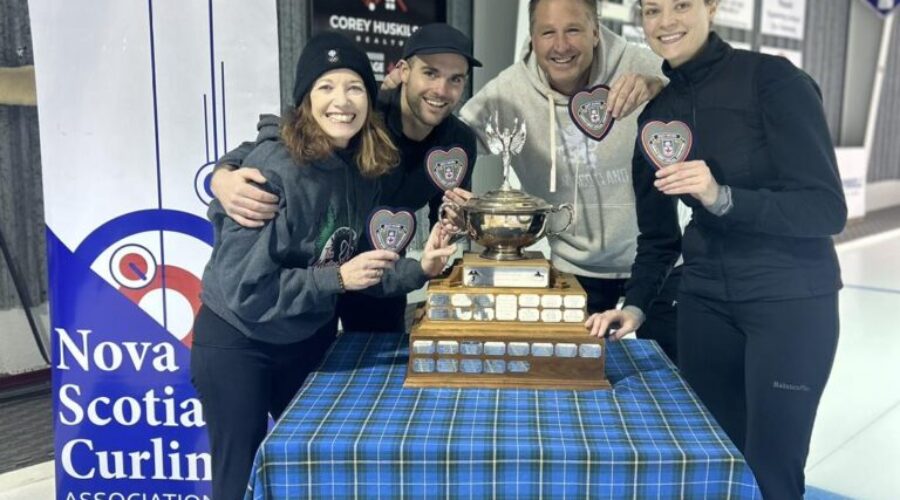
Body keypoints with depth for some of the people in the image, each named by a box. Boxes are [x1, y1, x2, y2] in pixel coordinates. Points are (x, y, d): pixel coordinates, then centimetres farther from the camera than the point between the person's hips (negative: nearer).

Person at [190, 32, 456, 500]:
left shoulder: (363, 171, -6)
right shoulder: (272, 169, -26)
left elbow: (359, 269, 1)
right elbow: (245, 288, -26)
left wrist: (419, 269, -14)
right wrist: (337, 278, -30)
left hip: (309, 338, 6)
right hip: (238, 342, -6)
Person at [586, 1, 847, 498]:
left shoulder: (773, 79, -11)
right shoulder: (656, 113, 6)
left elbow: (827, 209, -16)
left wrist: (722, 197, -29)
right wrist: (634, 304, -3)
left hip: (790, 299, -5)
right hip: (704, 301, 5)